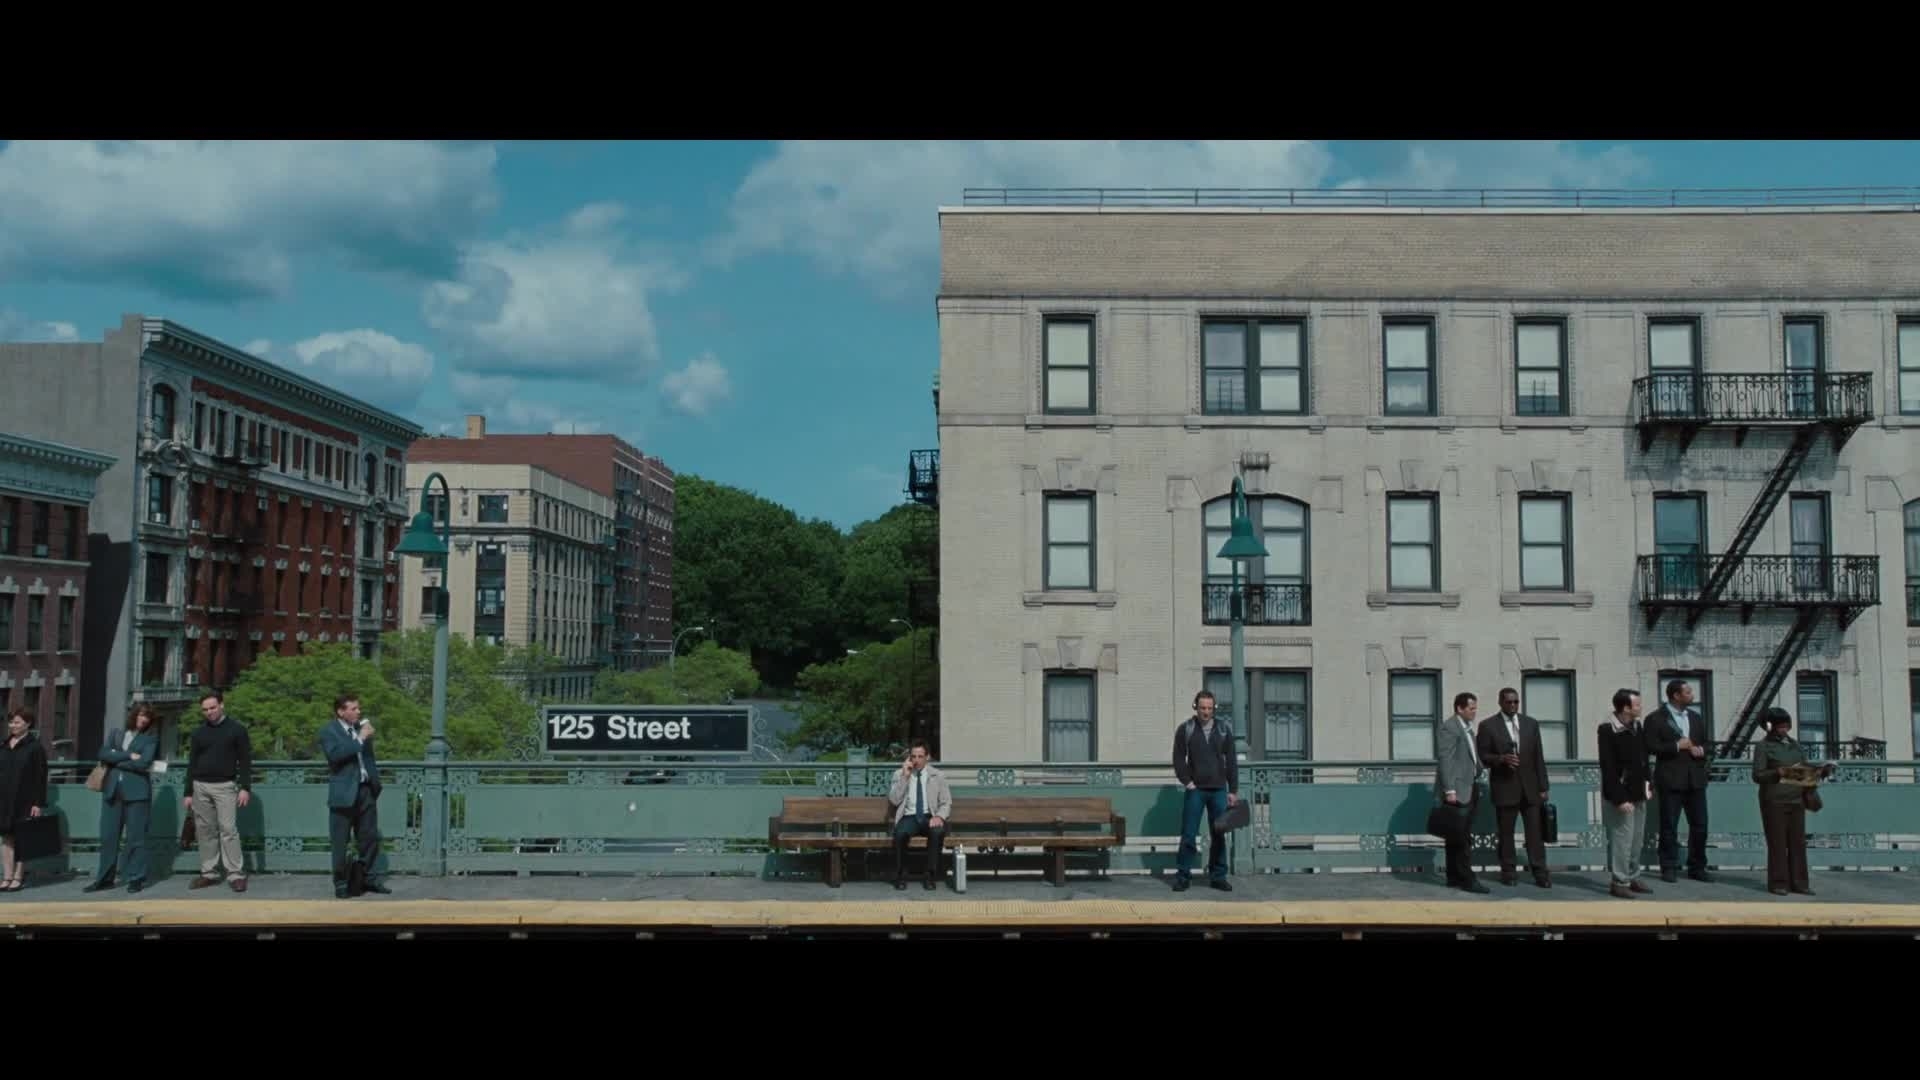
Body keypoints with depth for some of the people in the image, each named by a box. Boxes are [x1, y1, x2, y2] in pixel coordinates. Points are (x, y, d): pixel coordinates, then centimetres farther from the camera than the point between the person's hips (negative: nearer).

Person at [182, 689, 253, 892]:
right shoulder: (199, 733, 10)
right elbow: (192, 764, 13)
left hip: (225, 786, -4)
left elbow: (245, 761, -2)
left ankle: (236, 874, -10)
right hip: (201, 786, 4)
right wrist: (188, 793, 8)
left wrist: (245, 788, -10)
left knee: (228, 829, -10)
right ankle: (209, 873, 12)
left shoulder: (236, 729, 0)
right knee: (205, 831, 5)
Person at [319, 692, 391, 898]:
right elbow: (335, 754, -24)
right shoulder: (328, 731, -6)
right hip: (344, 794, -6)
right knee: (340, 842, 1)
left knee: (370, 837, 10)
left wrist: (376, 782, 17)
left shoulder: (362, 728, 12)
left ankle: (367, 877, 21)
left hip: (366, 790, 6)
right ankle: (341, 883, 9)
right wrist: (360, 739, -21)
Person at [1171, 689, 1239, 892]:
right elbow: (1178, 759, 1)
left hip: (1219, 790, 2)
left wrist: (1233, 791, 1)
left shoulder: (1224, 729, 5)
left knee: (1219, 835, 4)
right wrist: (1187, 782, -8)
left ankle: (1218, 877, 13)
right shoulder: (1185, 729, 0)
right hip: (1195, 790, -2)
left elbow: (1232, 761, 5)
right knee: (1189, 835, -2)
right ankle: (1183, 877, 5)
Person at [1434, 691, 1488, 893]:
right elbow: (1445, 760, -16)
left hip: (1470, 789, 9)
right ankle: (1467, 879, -7)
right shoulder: (1448, 727, -11)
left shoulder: (1468, 727, 19)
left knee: (1459, 838, 12)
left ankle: (1454, 878, 16)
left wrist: (1481, 770, 9)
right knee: (1459, 838, -8)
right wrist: (1450, 790, -21)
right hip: (1457, 791, -9)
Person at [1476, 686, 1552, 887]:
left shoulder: (1531, 723, 10)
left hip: (1530, 787, 2)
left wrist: (1543, 787, 5)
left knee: (1535, 831, -1)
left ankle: (1540, 873, 0)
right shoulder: (1487, 725, 0)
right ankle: (1508, 872, 11)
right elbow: (1482, 757, -2)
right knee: (1505, 832, 3)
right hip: (1505, 788, -2)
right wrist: (1501, 759, -22)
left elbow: (1538, 757, 9)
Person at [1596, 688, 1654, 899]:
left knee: (1636, 840, 13)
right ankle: (1619, 882, 3)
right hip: (1620, 796, -8)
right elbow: (1608, 769, -18)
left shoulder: (1638, 727, 8)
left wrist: (1648, 785, 8)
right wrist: (1619, 799, -20)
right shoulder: (1608, 731, -15)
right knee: (1622, 839, -5)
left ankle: (1632, 878, 22)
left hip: (1638, 794, 8)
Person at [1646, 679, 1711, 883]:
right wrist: (1677, 746, -16)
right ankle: (1669, 868, 5)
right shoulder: (1656, 719, -4)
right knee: (1669, 827, 0)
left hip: (1695, 779, 5)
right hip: (1671, 780, -5)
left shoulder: (1696, 718, 16)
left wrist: (1701, 750, -3)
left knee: (1700, 826, 6)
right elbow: (1651, 746, -12)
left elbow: (1705, 743, 19)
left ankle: (1697, 868, 15)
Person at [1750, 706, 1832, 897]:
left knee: (1798, 842, 3)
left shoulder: (1796, 746, 14)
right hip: (1774, 801, -5)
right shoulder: (1763, 746, -1)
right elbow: (1757, 775, -7)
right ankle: (1778, 883, 1)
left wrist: (1822, 771, -5)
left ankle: (1798, 882, 8)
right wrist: (1777, 773, -23)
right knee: (1777, 843, -3)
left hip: (1796, 800, 5)